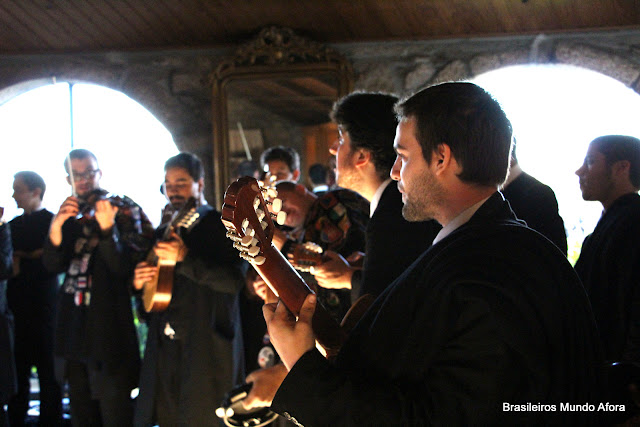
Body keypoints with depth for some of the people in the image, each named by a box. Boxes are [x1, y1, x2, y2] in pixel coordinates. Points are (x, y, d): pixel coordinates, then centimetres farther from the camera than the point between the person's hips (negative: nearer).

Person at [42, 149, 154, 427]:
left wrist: (106, 228, -31)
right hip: (73, 327, 6)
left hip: (108, 328, -6)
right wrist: (56, 226, -16)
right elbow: (53, 265, 0)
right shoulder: (70, 215, 11)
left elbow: (123, 267, -16)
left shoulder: (122, 210, -5)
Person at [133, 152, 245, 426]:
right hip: (164, 348, 6)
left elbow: (234, 281, -18)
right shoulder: (164, 232, 17)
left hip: (204, 348, -6)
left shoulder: (219, 226, -2)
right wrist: (138, 282, -1)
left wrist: (185, 259, -26)